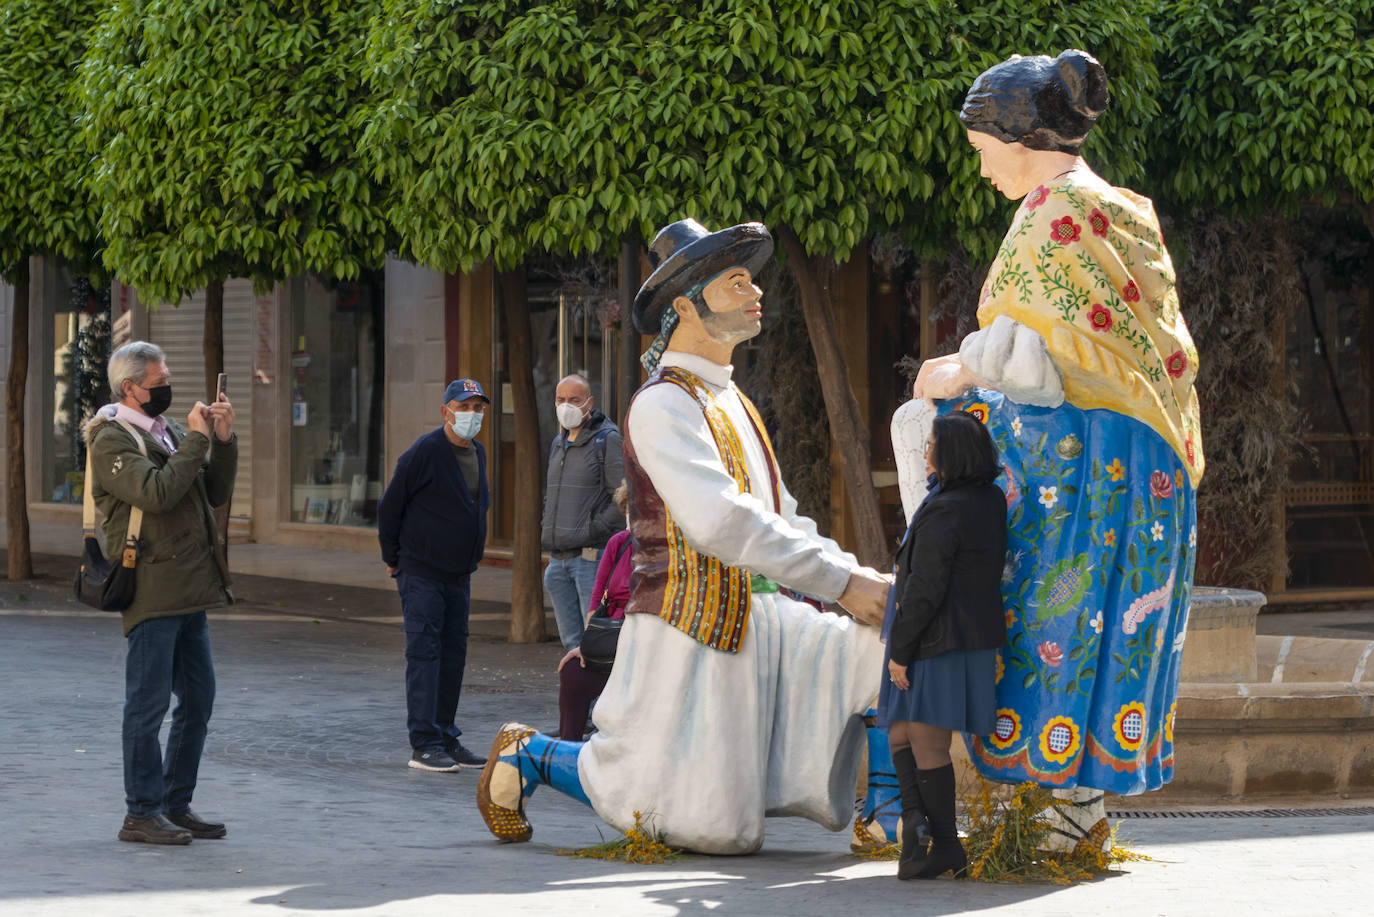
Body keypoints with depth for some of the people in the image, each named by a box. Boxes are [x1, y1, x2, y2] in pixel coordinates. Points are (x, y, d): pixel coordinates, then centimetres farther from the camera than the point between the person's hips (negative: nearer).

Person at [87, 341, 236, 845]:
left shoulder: (168, 431, 18)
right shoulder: (111, 440, -8)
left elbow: (217, 493, 16)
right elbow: (156, 492, -22)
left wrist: (224, 440, 2)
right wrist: (197, 440, -17)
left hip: (188, 593, 8)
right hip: (150, 590, -8)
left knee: (198, 697, 11)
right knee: (148, 703, -4)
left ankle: (177, 804, 20)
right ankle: (142, 813, 2)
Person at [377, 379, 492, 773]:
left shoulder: (478, 454, 11)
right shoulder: (425, 452, -13)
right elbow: (389, 507, -8)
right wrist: (393, 559, 0)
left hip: (458, 575, 8)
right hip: (421, 574, -8)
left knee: (453, 654, 10)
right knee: (424, 654, -11)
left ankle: (446, 738, 17)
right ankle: (424, 744, -14)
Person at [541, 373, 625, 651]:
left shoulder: (607, 440, -6)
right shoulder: (558, 444, 18)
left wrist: (591, 530, -16)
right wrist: (547, 529, 13)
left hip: (592, 556, -8)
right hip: (558, 560, 8)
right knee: (572, 640, 10)